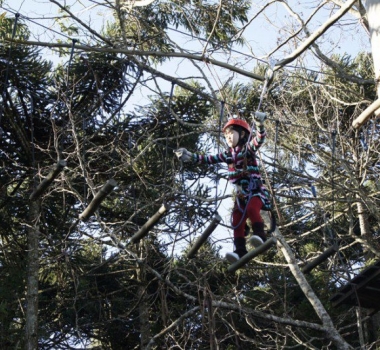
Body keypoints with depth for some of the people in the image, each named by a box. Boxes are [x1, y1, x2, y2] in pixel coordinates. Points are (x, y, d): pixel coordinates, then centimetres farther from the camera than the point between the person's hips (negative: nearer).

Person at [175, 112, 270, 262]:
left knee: (252, 208, -34)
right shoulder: (228, 154, 15)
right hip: (241, 193, 6)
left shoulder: (248, 148, -1)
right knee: (237, 220, -9)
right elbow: (210, 159, 15)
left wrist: (260, 125, -40)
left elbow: (259, 140, -20)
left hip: (256, 190, -6)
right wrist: (191, 157, 8)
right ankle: (240, 251, -17)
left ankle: (260, 236, -35)